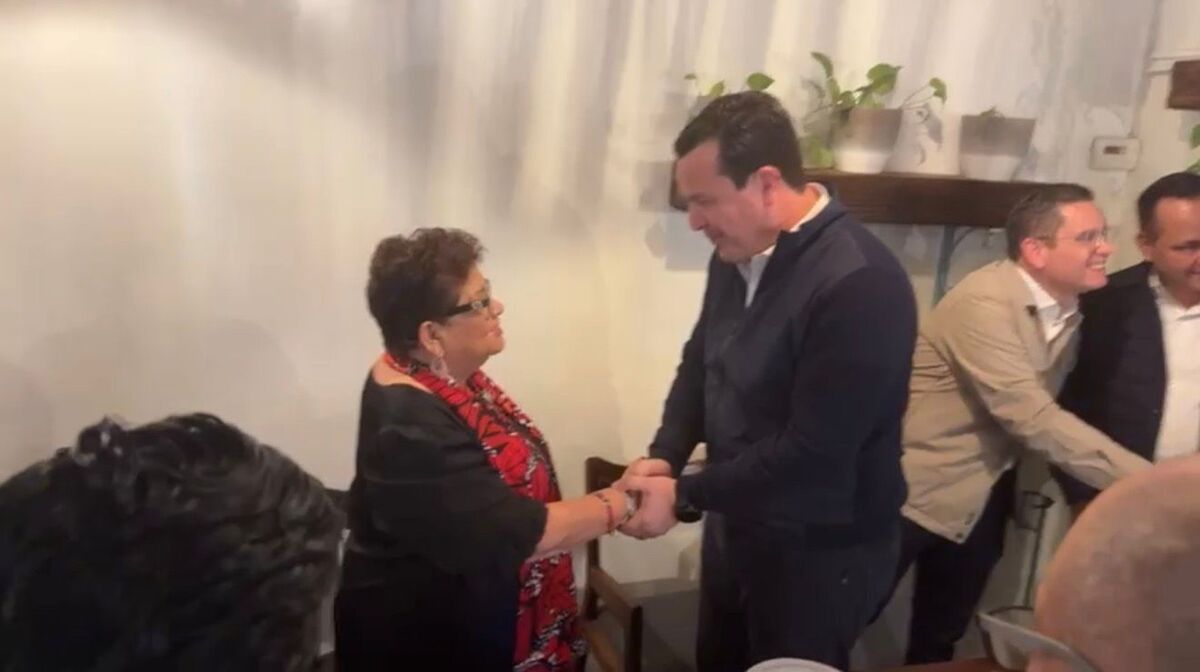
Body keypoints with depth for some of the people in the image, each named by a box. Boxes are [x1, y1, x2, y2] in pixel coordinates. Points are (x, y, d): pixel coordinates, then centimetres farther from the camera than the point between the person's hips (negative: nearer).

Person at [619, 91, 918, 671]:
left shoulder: (859, 284, -28)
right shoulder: (737, 253, -1)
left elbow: (811, 455, -28)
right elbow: (699, 361, 10)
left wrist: (684, 497, -20)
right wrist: (663, 456, -5)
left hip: (820, 552, -7)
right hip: (738, 524, 8)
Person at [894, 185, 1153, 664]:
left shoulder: (1070, 312, 1)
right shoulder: (984, 302, -23)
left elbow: (1042, 414, 7)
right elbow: (1034, 419, -28)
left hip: (981, 502, 7)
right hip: (917, 491, -7)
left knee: (940, 640, 19)